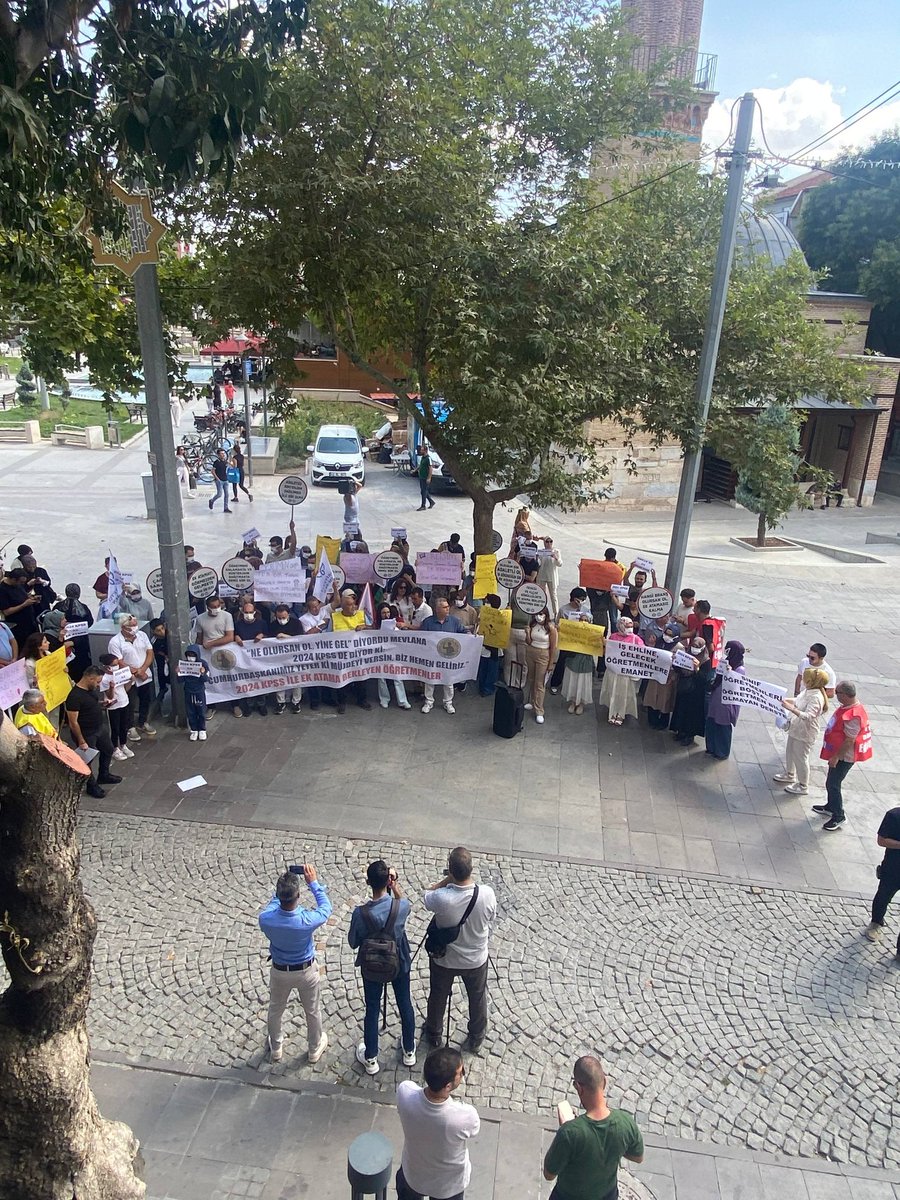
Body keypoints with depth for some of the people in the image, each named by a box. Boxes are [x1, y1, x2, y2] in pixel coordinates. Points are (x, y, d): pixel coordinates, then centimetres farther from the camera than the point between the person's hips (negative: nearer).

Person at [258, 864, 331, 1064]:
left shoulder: (265, 919, -31)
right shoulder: (307, 920, -37)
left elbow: (274, 903, -6)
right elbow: (326, 908, -14)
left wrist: (283, 885, -8)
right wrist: (314, 883, -14)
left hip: (280, 972, 2)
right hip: (306, 971, -2)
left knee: (275, 1010, 29)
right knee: (313, 1010, 25)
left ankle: (275, 1049, 51)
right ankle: (315, 1049, 47)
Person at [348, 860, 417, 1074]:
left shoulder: (360, 913, -31)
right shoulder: (402, 906, -28)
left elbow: (353, 943, -13)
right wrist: (395, 885, -14)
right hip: (399, 963, 1)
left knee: (372, 1010, 21)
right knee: (405, 1004, 24)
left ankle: (370, 1059, 39)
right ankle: (409, 1051, 44)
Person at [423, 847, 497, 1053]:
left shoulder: (440, 898, -36)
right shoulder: (487, 894, -31)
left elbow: (426, 897, -10)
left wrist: (448, 879, -14)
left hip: (444, 959, -1)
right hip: (476, 959, 1)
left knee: (438, 997, 28)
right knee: (478, 999, 29)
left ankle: (434, 1035, 52)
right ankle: (476, 1039, 51)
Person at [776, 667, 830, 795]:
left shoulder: (816, 698, -31)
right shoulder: (808, 690, -3)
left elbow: (808, 716, -39)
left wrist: (792, 709, -46)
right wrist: (786, 700, 7)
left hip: (805, 734, -9)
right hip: (796, 729, 9)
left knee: (800, 758, 7)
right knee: (790, 752, 26)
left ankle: (803, 786, 26)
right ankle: (790, 775, 49)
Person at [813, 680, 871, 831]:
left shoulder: (853, 716, -31)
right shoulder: (846, 706, 0)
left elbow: (849, 740, -26)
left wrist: (836, 757, -19)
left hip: (844, 756, -10)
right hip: (837, 753, 10)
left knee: (833, 784, 0)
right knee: (832, 782, 23)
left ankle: (839, 816, 15)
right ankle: (831, 807, 40)